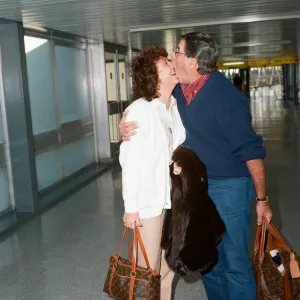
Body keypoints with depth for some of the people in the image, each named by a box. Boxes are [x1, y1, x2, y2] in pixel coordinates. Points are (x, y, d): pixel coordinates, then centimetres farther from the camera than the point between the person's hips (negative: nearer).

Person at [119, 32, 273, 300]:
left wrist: (262, 199, -13)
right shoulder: (178, 90, -1)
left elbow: (251, 151, -18)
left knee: (235, 262, 2)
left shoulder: (226, 97, -22)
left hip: (229, 186, -7)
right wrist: (126, 123, -11)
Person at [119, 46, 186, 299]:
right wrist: (131, 207, -15)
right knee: (148, 267, 6)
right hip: (149, 199, -6)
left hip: (174, 196, 6)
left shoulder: (176, 106, 1)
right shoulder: (139, 110, -18)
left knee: (170, 263, 18)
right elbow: (130, 162, -17)